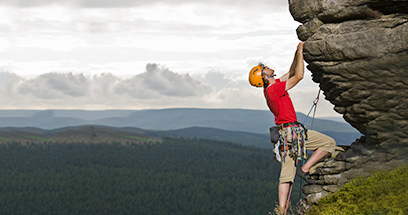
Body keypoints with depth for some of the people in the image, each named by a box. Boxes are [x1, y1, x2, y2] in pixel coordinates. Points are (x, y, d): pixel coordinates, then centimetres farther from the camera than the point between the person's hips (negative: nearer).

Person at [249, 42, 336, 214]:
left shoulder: (271, 88, 14)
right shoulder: (274, 89, -13)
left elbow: (291, 74, 26)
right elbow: (299, 76, -15)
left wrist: (297, 54, 19)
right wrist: (300, 52, -6)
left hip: (284, 136, 9)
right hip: (293, 131, -9)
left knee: (286, 177, 5)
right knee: (329, 143, 3)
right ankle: (305, 169, -2)